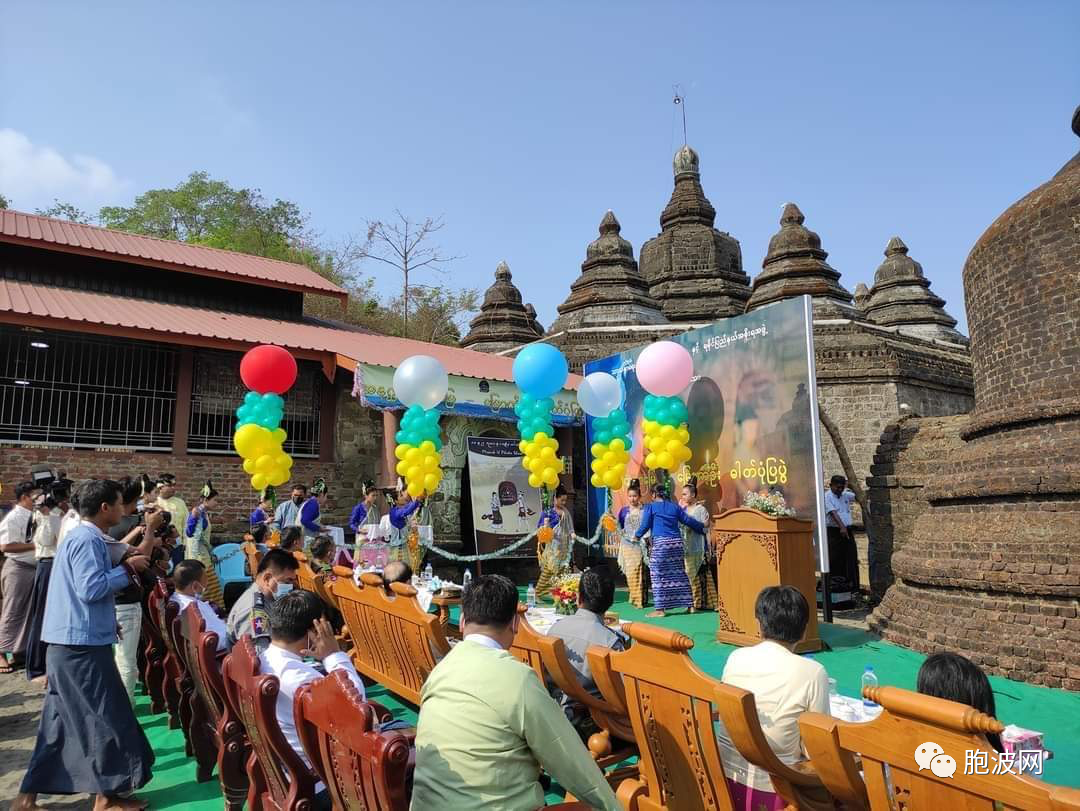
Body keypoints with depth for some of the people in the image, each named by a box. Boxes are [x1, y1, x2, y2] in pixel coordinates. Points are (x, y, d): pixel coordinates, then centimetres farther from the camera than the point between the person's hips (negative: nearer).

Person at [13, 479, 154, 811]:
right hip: (82, 645, -10)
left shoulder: (82, 536, 14)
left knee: (61, 721, 16)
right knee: (105, 718, 1)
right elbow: (91, 588, -25)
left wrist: (124, 566, 12)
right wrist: (127, 569, -15)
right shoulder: (88, 540, -18)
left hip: (69, 642, 10)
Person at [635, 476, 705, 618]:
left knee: (659, 575, -1)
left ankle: (660, 609, -2)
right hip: (677, 542, 5)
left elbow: (645, 525, 0)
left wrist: (637, 535, 17)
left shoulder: (650, 506, 3)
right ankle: (690, 605, 18)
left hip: (660, 543, -5)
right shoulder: (674, 507, 14)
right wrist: (702, 527, 31)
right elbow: (688, 521, 16)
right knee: (679, 573, 13)